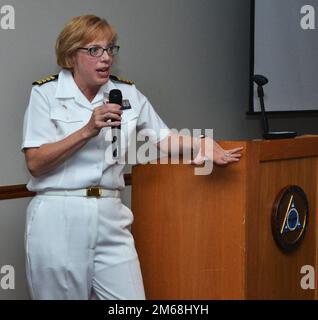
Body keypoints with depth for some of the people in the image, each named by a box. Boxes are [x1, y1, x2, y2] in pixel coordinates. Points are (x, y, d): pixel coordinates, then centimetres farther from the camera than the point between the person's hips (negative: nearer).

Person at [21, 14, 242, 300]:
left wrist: (206, 145, -2)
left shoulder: (128, 94, 8)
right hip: (58, 218, -3)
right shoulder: (46, 93, -2)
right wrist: (88, 131, -17)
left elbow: (164, 139, 15)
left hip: (110, 217, 3)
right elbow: (35, 163, -10)